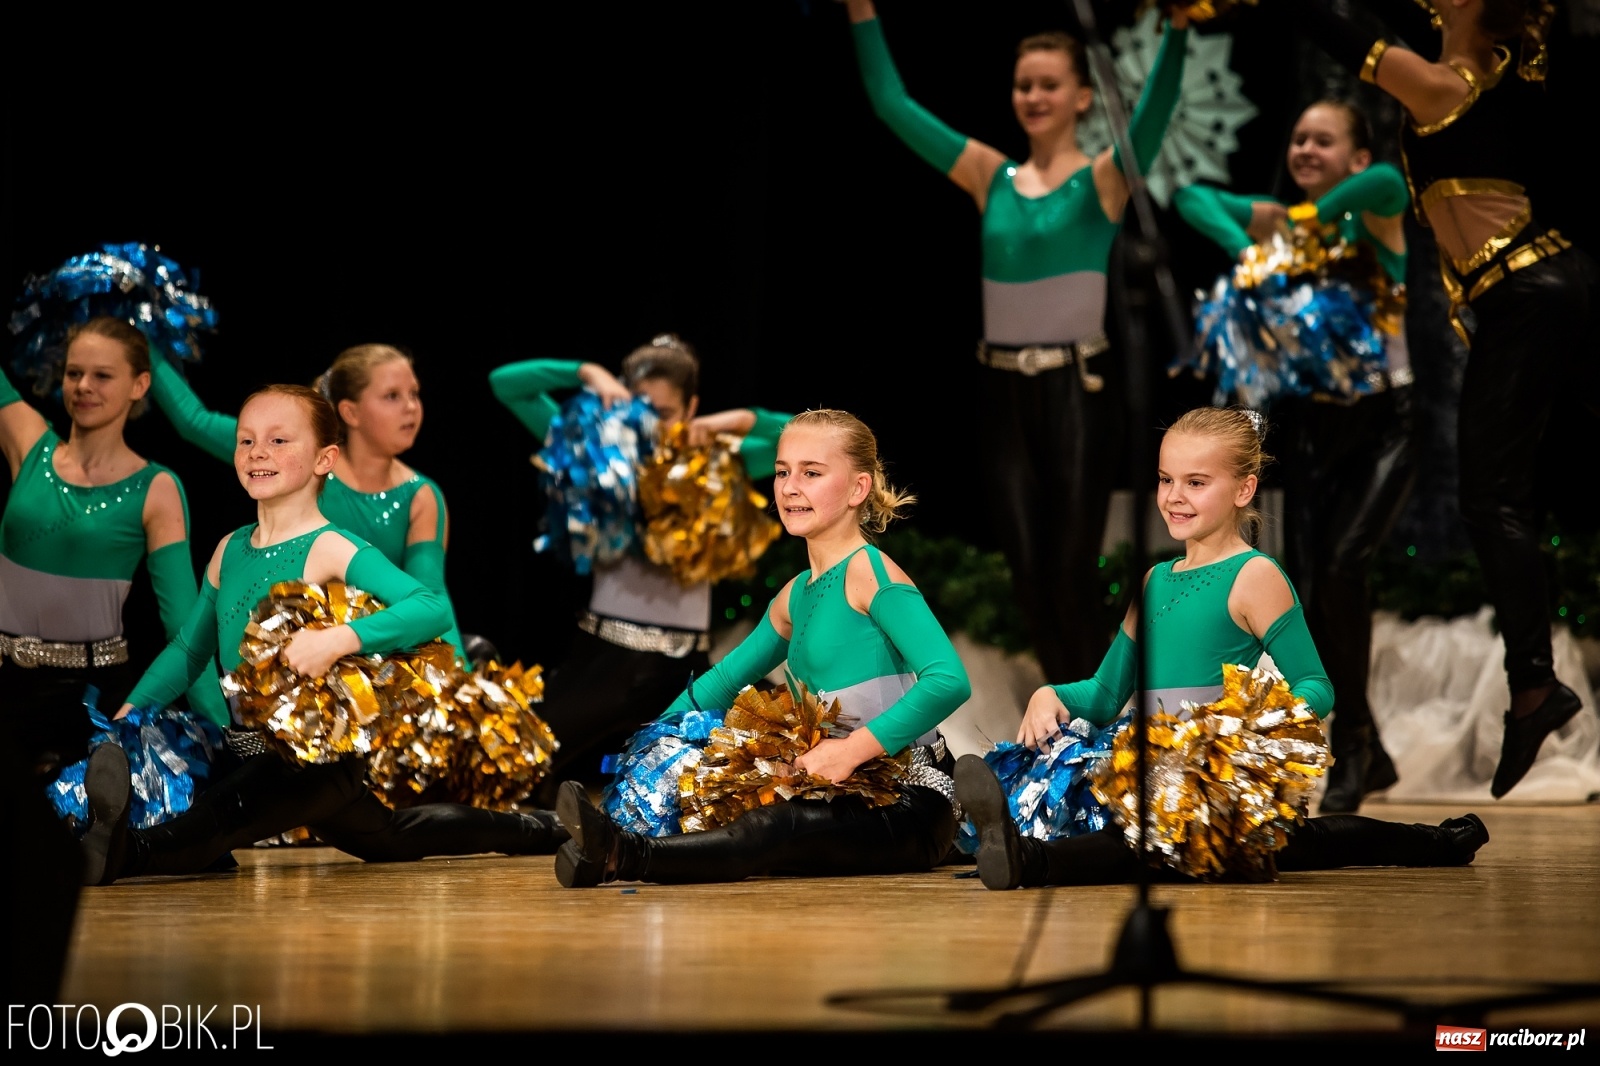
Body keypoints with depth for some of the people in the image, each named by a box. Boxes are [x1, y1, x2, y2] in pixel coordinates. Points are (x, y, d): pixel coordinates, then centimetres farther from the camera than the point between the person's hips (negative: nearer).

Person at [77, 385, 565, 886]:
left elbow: (433, 609, -31)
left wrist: (336, 640, -44)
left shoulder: (332, 550, -16)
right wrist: (129, 712, 7)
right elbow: (190, 649, 21)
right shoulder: (229, 551, 7)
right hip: (249, 749, 9)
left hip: (322, 756, -9)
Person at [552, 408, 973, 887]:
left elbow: (950, 680, -26)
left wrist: (852, 749, -28)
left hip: (910, 808, -10)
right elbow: (723, 681, 28)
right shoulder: (796, 596, 16)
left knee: (777, 830, -33)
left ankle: (622, 856, -48)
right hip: (849, 799, 10)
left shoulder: (868, 572, -11)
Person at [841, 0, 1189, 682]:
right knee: (1028, 572, 8)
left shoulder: (1104, 179, -2)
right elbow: (892, 104, 8)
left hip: (1079, 389, -4)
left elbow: (1155, 110, -21)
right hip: (1004, 392, 4)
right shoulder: (989, 176, 8)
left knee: (1071, 571, -2)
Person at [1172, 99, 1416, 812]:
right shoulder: (1283, 220, 6)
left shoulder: (1372, 216, -7)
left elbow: (1388, 180, -31)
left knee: (1343, 565, -22)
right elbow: (1189, 197, 2)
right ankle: (1367, 759, 15)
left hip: (1386, 419, -5)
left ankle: (1352, 742, -6)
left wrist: (1309, 218, -22)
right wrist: (1246, 245, -14)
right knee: (1306, 591, -2)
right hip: (1310, 423, 5)